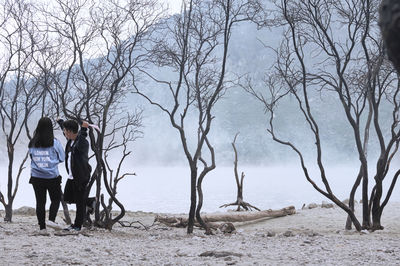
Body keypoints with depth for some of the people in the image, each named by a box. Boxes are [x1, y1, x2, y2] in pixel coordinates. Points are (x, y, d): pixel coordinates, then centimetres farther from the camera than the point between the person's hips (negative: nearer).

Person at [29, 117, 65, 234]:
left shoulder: (32, 143, -2)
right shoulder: (55, 142, -10)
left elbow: (31, 157, 8)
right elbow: (62, 158, -1)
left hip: (36, 177, 3)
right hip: (52, 177, -2)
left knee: (40, 202, 8)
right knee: (56, 199, 15)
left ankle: (42, 227, 9)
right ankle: (51, 219, -2)